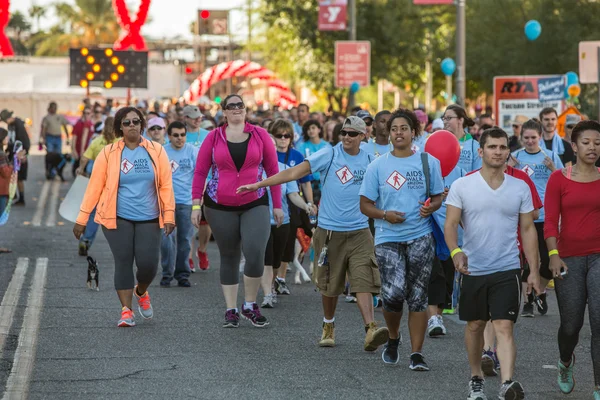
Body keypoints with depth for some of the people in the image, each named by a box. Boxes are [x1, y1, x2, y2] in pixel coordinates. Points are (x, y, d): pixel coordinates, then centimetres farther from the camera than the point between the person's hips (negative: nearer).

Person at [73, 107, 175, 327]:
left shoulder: (156, 152, 2)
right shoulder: (109, 153, -1)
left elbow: (166, 185, 2)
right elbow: (95, 186, 1)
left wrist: (169, 215, -6)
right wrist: (82, 218, 0)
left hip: (148, 219, 1)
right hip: (118, 218, -1)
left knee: (148, 263, -5)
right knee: (123, 262, -6)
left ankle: (141, 292, 28)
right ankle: (126, 311, 2)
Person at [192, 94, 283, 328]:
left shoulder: (259, 135, 2)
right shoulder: (214, 138, 2)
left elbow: (273, 170, 5)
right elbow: (200, 172, 3)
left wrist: (277, 205, 3)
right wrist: (196, 204, -4)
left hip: (255, 205, -1)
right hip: (220, 207, 1)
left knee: (255, 254, -15)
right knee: (229, 258, 9)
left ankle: (250, 306, 4)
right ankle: (231, 310, 19)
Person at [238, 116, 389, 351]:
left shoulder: (370, 162, 6)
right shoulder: (329, 155, -2)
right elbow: (294, 173, -5)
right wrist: (257, 185, -9)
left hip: (359, 232, 1)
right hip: (329, 231, -1)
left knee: (364, 281, -12)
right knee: (329, 285, 10)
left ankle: (371, 330, -21)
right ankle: (328, 327, 29)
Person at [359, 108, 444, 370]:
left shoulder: (429, 162, 6)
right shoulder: (378, 166, 4)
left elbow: (438, 197, 13)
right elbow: (365, 204, 6)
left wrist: (430, 207, -10)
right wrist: (385, 215, -13)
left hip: (420, 237, 1)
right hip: (388, 238, -1)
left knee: (417, 296, 1)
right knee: (394, 293, -13)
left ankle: (417, 353, 8)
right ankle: (393, 338, 16)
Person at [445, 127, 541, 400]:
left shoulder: (520, 188, 4)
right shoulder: (462, 186, -1)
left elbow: (528, 230, 7)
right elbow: (450, 224, -5)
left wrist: (534, 271, 3)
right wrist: (455, 251, -25)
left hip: (507, 270, -1)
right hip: (473, 269, 1)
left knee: (504, 327, -12)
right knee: (475, 325, 13)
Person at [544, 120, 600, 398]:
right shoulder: (559, 179, 1)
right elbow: (550, 221, -4)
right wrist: (553, 255, -15)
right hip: (569, 258, 0)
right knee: (571, 324, 7)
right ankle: (565, 362, 41)